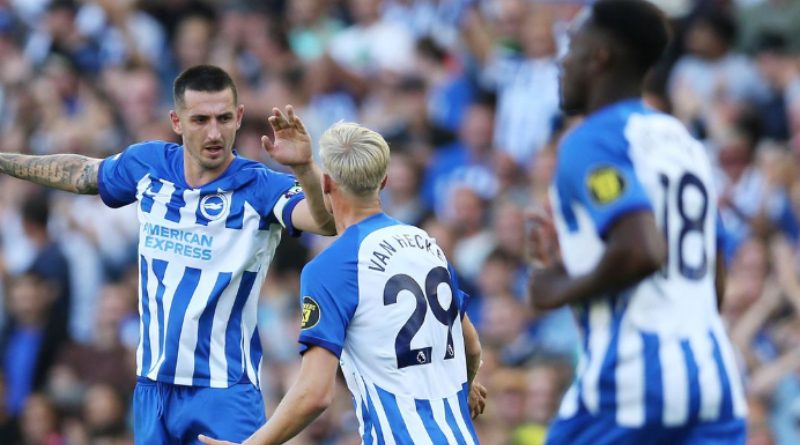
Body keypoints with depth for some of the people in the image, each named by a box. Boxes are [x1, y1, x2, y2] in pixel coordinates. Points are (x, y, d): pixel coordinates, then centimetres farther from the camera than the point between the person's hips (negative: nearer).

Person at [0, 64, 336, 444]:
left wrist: (304, 169, -50)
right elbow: (81, 174, 22)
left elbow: (327, 221, -32)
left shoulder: (261, 188, -13)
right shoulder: (147, 164, 1)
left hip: (224, 394, -5)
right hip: (153, 386, 5)